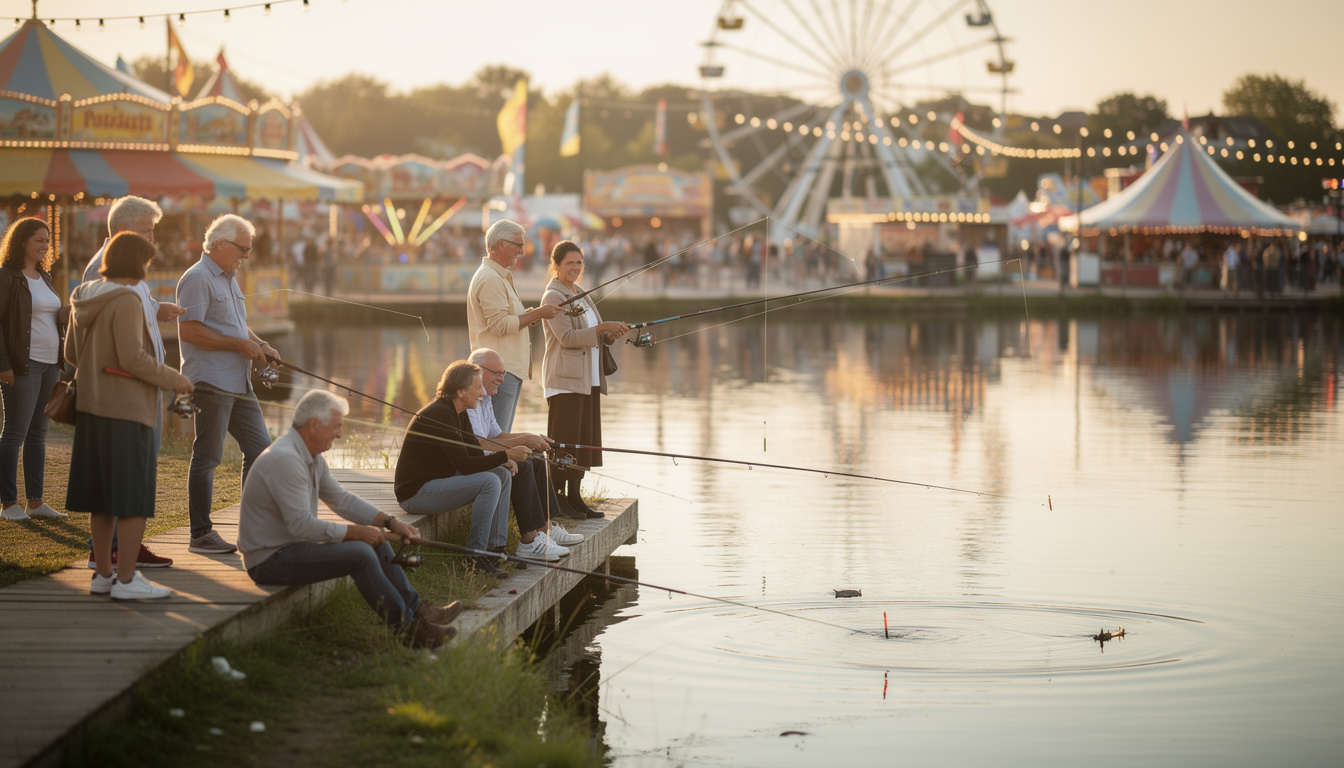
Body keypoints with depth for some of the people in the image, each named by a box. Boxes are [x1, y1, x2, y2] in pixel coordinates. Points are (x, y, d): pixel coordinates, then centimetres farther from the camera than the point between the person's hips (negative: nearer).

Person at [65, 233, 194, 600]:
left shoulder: (84, 300, 10)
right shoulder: (125, 301, -15)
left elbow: (72, 353, 16)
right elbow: (133, 357, -20)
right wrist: (172, 379, -9)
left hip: (91, 405, 9)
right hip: (125, 408, -8)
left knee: (102, 498, 13)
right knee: (134, 499, -3)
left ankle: (102, 573, 18)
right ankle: (126, 579, -2)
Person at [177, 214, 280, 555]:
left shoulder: (229, 279, 20)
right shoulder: (197, 278, -11)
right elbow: (188, 330, -20)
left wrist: (259, 345, 11)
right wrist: (240, 344, -18)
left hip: (238, 383, 10)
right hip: (210, 382, -10)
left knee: (259, 448, 9)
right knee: (207, 456, -5)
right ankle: (201, 534, 0)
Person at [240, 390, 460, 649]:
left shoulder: (312, 457, 11)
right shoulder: (285, 459, -23)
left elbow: (342, 499, 15)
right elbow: (301, 524, -27)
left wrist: (390, 521, 2)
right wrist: (356, 532, -19)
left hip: (293, 545, 11)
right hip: (270, 558, -11)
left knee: (378, 544, 8)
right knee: (360, 554, -23)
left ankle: (417, 610, 7)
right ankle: (408, 628, -17)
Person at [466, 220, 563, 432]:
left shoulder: (501, 277, 22)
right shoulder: (489, 279, -13)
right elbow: (499, 325, -19)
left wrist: (527, 315, 14)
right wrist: (535, 314, -13)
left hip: (510, 367, 11)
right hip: (499, 369, -11)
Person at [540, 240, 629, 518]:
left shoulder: (580, 293, 19)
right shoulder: (553, 297, -9)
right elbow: (567, 337, -19)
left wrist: (611, 334, 2)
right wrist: (602, 328, -24)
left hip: (588, 379, 9)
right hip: (565, 380, -9)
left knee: (584, 439, 8)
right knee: (564, 440, -8)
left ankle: (574, 495, 12)